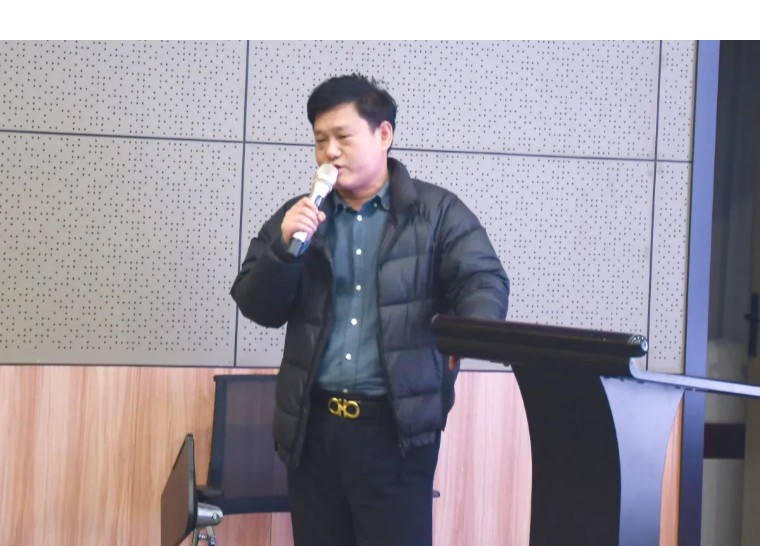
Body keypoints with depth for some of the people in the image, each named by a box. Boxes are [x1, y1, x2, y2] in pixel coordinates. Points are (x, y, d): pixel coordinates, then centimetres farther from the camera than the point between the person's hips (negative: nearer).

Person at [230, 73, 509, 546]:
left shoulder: (437, 213, 2)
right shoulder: (299, 216, 11)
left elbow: (484, 280, -8)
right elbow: (260, 308, 6)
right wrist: (285, 247, -13)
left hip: (398, 424, -3)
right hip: (313, 423, 4)